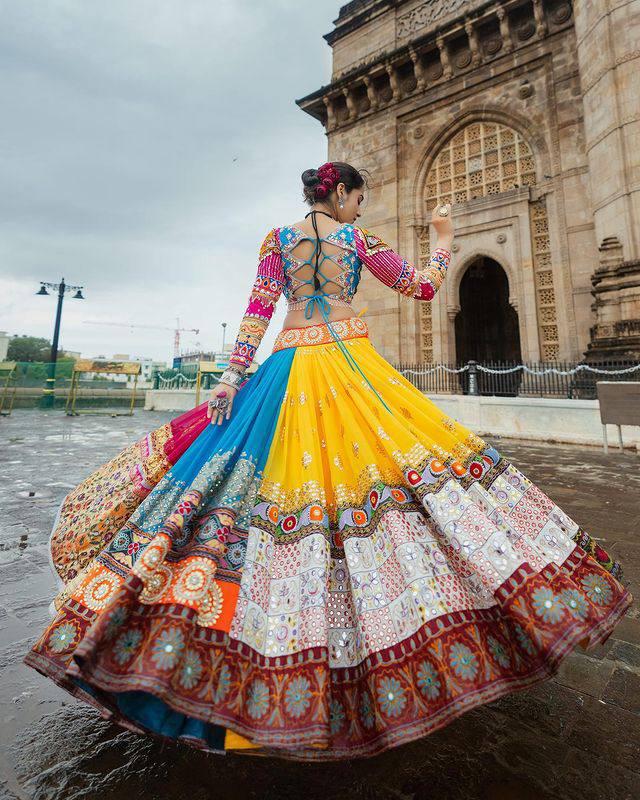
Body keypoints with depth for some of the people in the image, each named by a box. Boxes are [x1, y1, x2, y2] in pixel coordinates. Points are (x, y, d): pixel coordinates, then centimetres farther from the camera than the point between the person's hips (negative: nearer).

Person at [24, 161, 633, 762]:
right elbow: (423, 287, 13)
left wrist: (233, 375, 0)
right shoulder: (359, 238, 11)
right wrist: (443, 237, 30)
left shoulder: (278, 238, 15)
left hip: (290, 366, 2)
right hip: (352, 361, -1)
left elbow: (258, 311, 3)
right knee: (391, 450, 1)